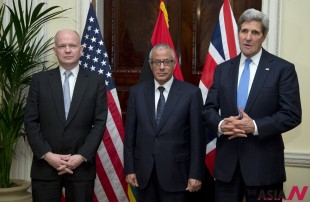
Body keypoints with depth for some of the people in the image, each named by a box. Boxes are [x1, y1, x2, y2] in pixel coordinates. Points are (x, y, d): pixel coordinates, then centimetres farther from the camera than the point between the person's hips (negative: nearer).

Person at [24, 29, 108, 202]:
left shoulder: (96, 81, 3)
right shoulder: (40, 80, 5)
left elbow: (100, 123, -1)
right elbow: (31, 122, 2)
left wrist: (82, 156, -10)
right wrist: (47, 155, -9)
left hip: (82, 165, 0)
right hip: (45, 165, 1)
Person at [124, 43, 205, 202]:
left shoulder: (191, 93, -4)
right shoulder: (137, 92, 4)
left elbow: (197, 137, -4)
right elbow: (130, 133, 6)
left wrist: (196, 174, -7)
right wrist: (129, 169, 3)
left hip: (175, 172, -2)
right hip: (144, 172, 3)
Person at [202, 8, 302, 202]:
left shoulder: (283, 68, -2)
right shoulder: (223, 69, 10)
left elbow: (292, 114, -8)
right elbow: (209, 109, 9)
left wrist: (255, 126, -19)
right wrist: (221, 124, -13)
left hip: (263, 162, -3)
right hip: (227, 160, 4)